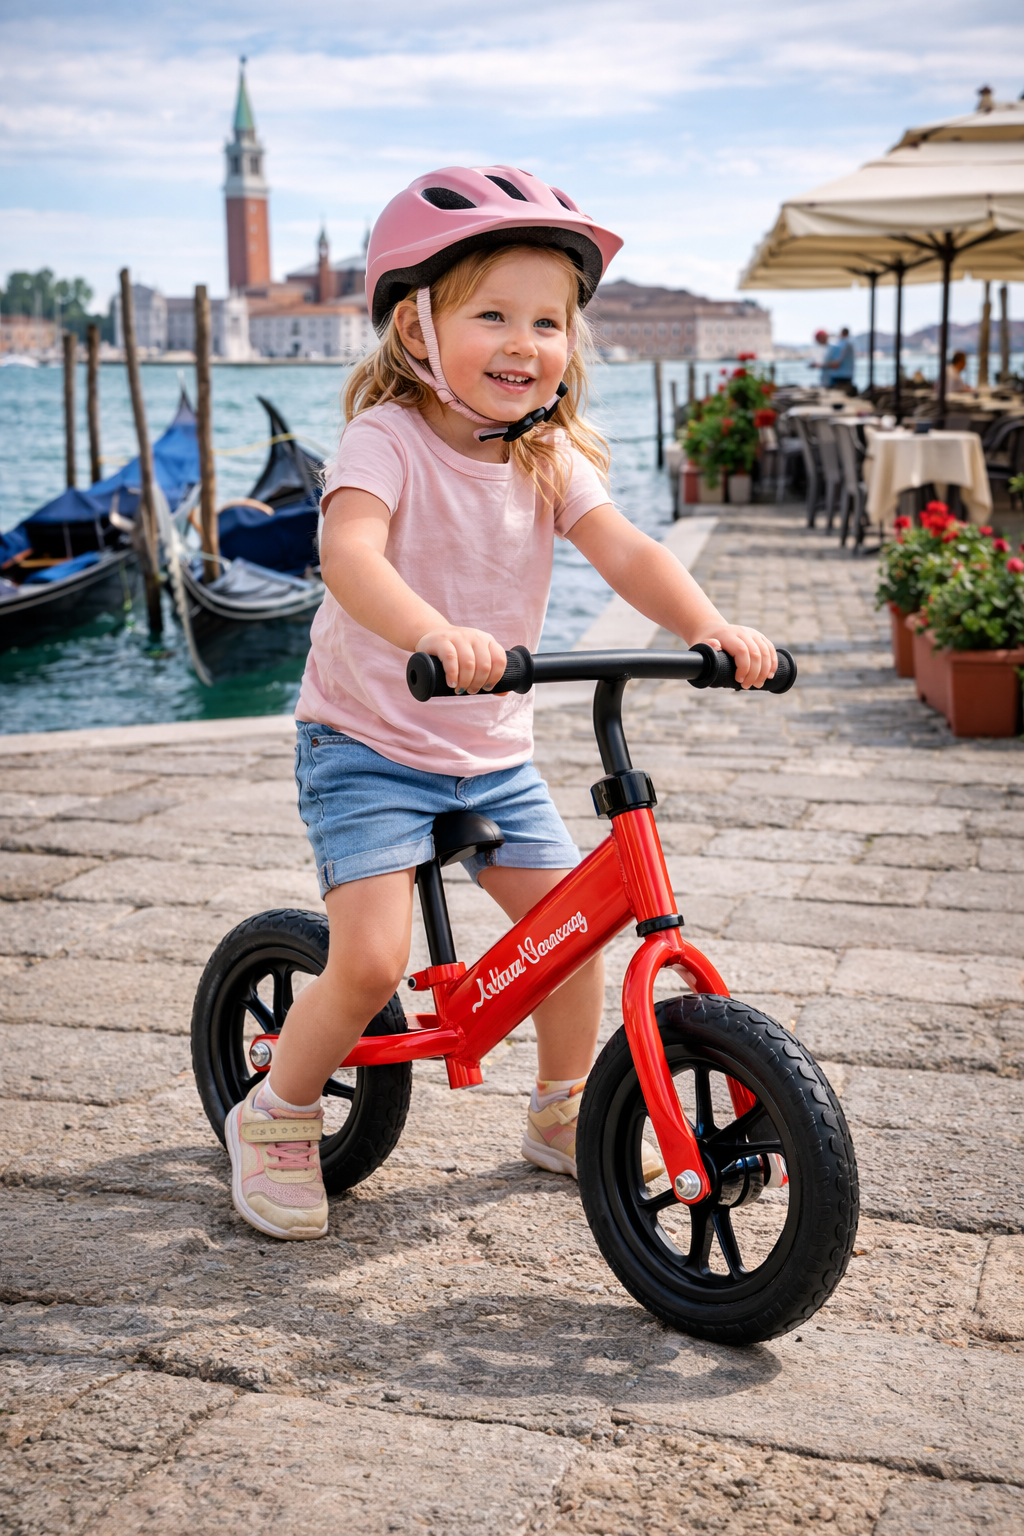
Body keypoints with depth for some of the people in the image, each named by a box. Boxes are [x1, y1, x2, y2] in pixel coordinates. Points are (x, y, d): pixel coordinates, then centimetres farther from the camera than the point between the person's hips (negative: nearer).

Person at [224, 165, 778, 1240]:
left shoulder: (549, 456, 0)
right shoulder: (387, 437, -18)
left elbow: (626, 552, -13)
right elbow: (348, 554, -36)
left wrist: (711, 628, -32)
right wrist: (434, 634, -56)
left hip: (494, 755, 6)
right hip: (368, 744, -5)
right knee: (371, 958, -17)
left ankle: (564, 1115, 26)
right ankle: (274, 1120, 10)